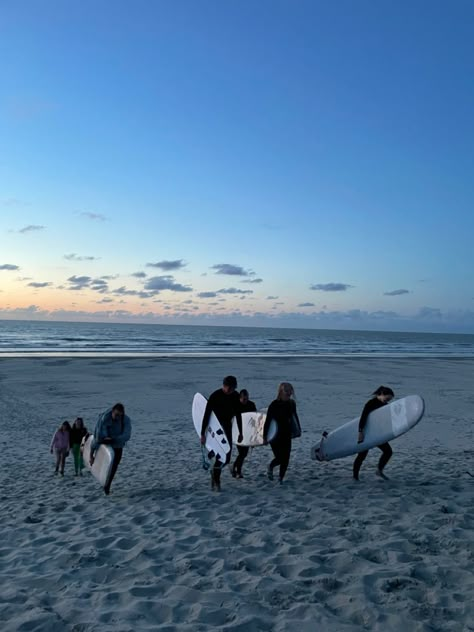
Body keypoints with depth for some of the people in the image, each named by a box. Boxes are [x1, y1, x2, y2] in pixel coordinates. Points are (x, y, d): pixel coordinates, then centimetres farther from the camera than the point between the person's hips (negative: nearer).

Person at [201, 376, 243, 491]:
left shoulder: (235, 396, -3)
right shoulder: (215, 396, -20)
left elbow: (238, 414, 7)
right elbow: (206, 415, -19)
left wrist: (240, 432, 8)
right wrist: (202, 434, -21)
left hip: (227, 428, 5)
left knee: (227, 457, 4)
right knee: (220, 455, -11)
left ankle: (214, 472, 31)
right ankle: (216, 481, 4)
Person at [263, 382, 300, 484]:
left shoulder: (291, 404, 0)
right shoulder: (274, 404, -15)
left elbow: (294, 416, 16)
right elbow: (268, 420, -13)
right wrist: (265, 436, -14)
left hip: (287, 435, 5)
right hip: (275, 436, -5)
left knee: (285, 458, 1)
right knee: (280, 458, -6)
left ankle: (281, 478, 17)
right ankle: (270, 467, 26)